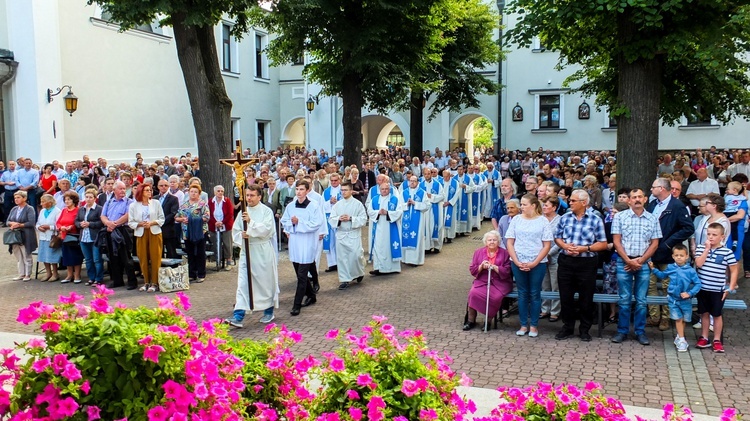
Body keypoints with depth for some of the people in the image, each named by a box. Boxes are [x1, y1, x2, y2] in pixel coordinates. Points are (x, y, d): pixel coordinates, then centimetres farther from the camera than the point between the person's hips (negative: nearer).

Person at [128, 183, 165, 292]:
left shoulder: (156, 203, 4)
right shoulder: (133, 205, 4)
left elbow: (161, 219, 3)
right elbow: (130, 222, 3)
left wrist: (151, 223, -12)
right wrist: (140, 224, -14)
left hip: (154, 232, 0)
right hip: (141, 234, 1)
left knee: (155, 258, -2)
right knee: (143, 259, 2)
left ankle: (154, 283, 4)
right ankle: (146, 282, 14)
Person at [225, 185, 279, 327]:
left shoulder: (266, 211, -4)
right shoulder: (243, 212, 9)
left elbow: (266, 229, -17)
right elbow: (235, 231, 11)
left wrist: (250, 222, -23)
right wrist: (241, 236, -9)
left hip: (263, 252, -3)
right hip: (246, 251, 4)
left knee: (266, 281, 7)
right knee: (243, 284, -3)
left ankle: (269, 312, 25)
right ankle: (238, 316, -7)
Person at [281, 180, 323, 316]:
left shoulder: (313, 206, -8)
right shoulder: (290, 206, 7)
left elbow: (317, 223, -14)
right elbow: (284, 220, 15)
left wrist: (299, 222, -16)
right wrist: (290, 224, -7)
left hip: (307, 243, -6)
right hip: (294, 242, 6)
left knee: (302, 275, -6)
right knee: (300, 273, 15)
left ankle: (297, 304, -3)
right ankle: (311, 296, 34)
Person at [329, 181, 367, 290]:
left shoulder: (358, 204, -2)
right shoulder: (337, 205, 7)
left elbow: (363, 219, -6)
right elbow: (331, 219, 4)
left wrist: (351, 219, -17)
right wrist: (339, 219, -16)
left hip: (354, 234, -3)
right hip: (341, 234, 3)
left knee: (356, 255, -10)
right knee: (342, 257, 3)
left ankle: (359, 273, 19)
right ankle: (344, 280, 12)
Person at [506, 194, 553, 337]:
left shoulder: (543, 221, -2)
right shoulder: (516, 220, 4)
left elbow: (547, 245, -4)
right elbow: (510, 243, 3)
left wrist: (534, 263, -12)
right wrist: (517, 262, -8)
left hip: (537, 264, -2)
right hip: (518, 263, 2)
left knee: (535, 294, 6)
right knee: (522, 294, 9)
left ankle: (534, 325, 16)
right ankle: (523, 324, 17)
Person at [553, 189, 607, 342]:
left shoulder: (595, 220, -4)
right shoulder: (565, 218, 5)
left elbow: (603, 244, -4)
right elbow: (557, 237, 10)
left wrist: (585, 248, -17)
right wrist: (565, 246, -11)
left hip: (587, 263, -3)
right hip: (565, 261, 3)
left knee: (586, 298, 6)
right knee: (565, 296, 9)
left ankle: (585, 329, 21)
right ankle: (567, 327, 23)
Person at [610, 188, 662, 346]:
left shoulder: (652, 219, 6)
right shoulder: (620, 216, 1)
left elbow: (654, 243, 4)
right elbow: (616, 241, -2)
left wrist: (641, 260, -6)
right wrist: (628, 260, -10)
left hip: (644, 263, 1)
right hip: (624, 262, -1)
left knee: (641, 300, 5)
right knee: (624, 300, 3)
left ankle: (640, 332, 14)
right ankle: (622, 331, 12)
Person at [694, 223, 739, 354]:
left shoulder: (727, 252, -7)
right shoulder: (701, 248, -1)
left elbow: (734, 270, -1)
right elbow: (699, 264, -15)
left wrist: (731, 288, -5)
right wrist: (707, 249, -16)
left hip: (718, 290, -2)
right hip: (702, 288, 2)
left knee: (717, 314, 8)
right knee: (704, 313, 12)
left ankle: (717, 340, 18)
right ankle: (704, 338, 24)